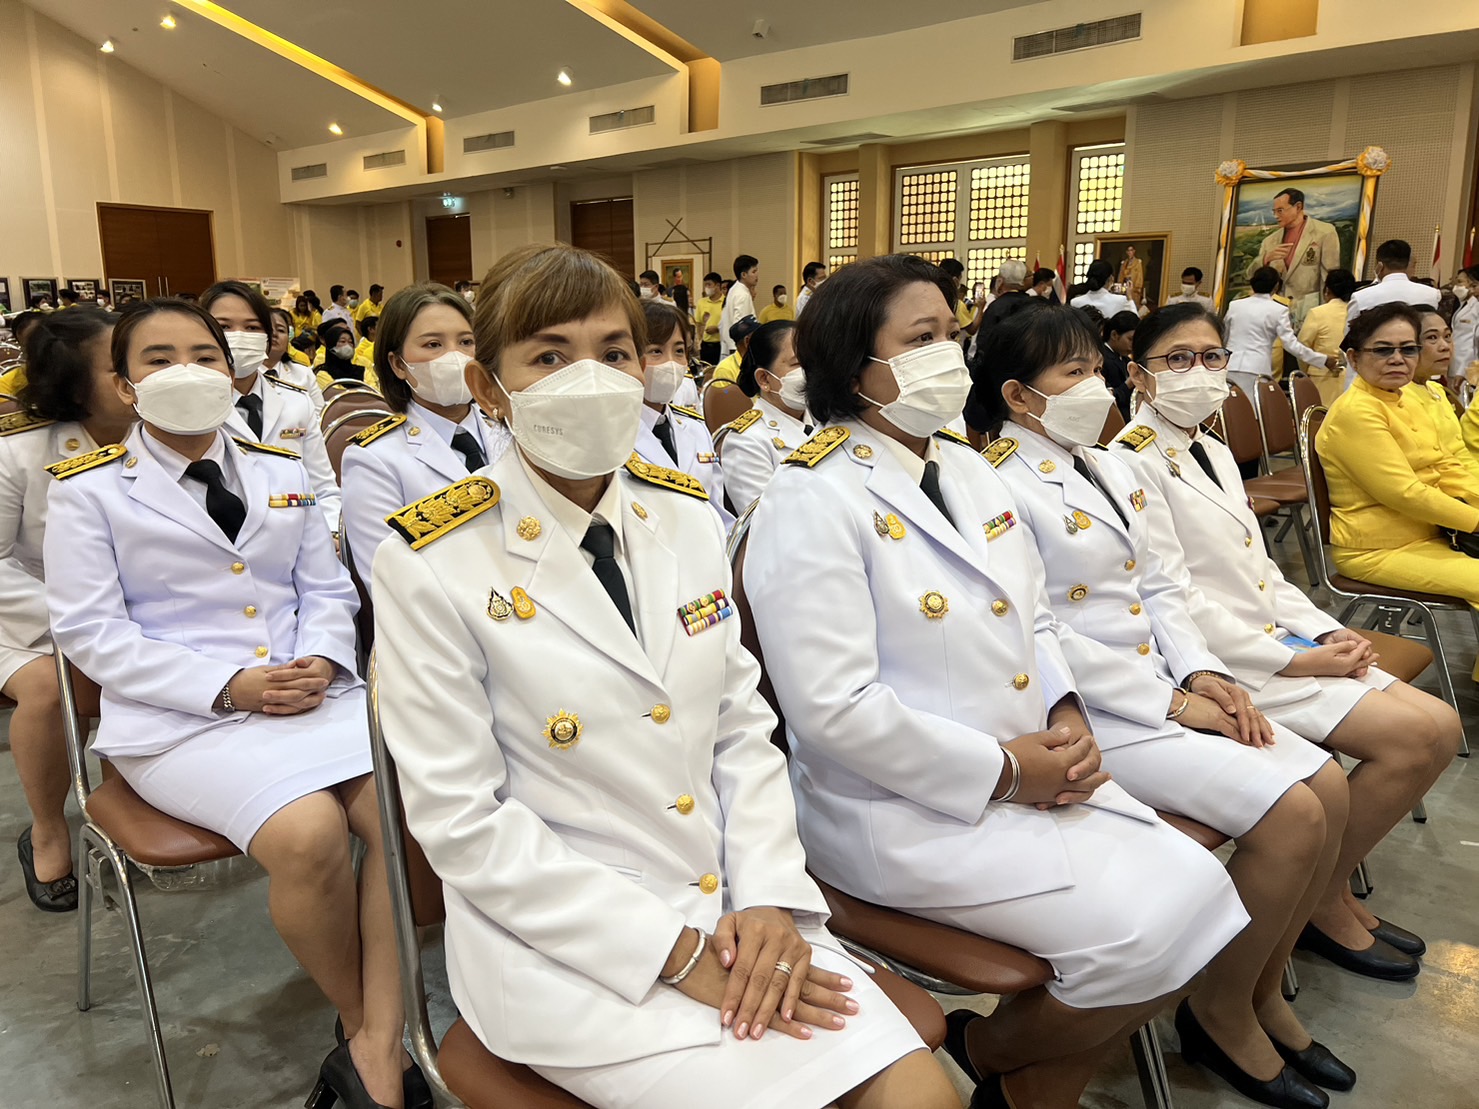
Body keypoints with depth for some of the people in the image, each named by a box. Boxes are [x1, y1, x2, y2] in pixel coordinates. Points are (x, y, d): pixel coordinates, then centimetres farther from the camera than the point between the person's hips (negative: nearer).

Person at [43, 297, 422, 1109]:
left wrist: (322, 660, -7)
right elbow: (92, 632, -2)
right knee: (309, 832, -31)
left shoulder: (282, 472, 16)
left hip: (310, 691, 4)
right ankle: (360, 1026, -4)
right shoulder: (89, 489, 4)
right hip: (180, 717, -4)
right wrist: (230, 686, -15)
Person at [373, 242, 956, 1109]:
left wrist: (770, 898, -8)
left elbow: (742, 725, 6)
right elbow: (462, 821, -12)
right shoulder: (434, 566, -12)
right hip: (564, 944, -4)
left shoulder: (686, 517, 3)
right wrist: (673, 950, -15)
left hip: (736, 914, 5)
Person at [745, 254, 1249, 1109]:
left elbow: (1033, 621, 18)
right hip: (903, 811, -8)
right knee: (1141, 933, -16)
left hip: (1032, 775, 8)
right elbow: (832, 709, -21)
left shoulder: (969, 471, 12)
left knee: (1198, 892, -3)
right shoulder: (814, 502, -16)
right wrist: (1001, 771, -16)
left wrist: (1066, 713, -1)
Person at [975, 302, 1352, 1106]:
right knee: (1291, 813, -15)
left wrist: (1204, 674, -2)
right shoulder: (1000, 489, -15)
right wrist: (1169, 703, -16)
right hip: (1089, 714, -8)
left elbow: (1158, 590, 15)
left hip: (1164, 683, 9)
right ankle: (1221, 1009, 9)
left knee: (1329, 786, -1)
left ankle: (1265, 988, 19)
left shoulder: (1107, 467, 13)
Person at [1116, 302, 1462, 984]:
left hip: (1276, 639, 9)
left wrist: (1327, 632, 2)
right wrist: (1296, 662, -16)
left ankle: (1335, 889, 13)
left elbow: (1260, 573, 18)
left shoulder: (1214, 452, 17)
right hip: (1221, 663, -9)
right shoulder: (1133, 463, -12)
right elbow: (1177, 602, -18)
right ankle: (1323, 902, 6)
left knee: (1440, 726, -1)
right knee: (1413, 735, -15)